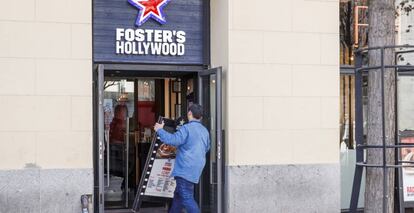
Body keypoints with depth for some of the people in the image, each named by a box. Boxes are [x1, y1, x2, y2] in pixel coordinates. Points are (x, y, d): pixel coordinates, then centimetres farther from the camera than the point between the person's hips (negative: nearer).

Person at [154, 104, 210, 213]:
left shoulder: (187, 128, -13)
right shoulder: (205, 131, 14)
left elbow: (173, 140, -21)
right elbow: (206, 148, 26)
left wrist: (160, 130, -8)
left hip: (185, 169, -9)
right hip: (196, 169, 9)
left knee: (187, 198, -10)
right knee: (178, 195, 19)